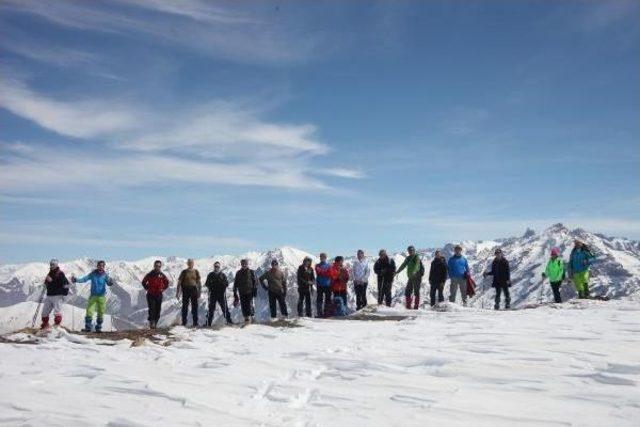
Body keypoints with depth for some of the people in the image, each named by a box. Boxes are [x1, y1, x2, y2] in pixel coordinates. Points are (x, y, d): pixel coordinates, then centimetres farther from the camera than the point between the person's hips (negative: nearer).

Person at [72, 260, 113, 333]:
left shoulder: (105, 275, -5)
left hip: (102, 297, 0)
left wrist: (110, 282, -40)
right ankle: (88, 327, 1)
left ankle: (98, 328, 15)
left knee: (101, 313, 3)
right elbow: (84, 279, -4)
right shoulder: (93, 274, -1)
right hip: (93, 296, 1)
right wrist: (76, 280, -20)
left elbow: (109, 283, -17)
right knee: (89, 311, -8)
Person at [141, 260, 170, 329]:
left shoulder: (162, 275, 4)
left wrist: (163, 289, 7)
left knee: (158, 310, 3)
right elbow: (144, 282, 11)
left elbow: (167, 283, 19)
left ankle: (155, 323, 12)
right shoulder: (150, 274, -1)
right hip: (150, 295, -2)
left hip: (159, 295, 2)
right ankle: (151, 323, -9)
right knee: (152, 309, -11)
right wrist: (147, 289, 3)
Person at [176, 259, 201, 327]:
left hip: (194, 290, 1)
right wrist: (178, 292, -3)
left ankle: (195, 323, 5)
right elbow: (179, 282, 2)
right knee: (185, 306, 3)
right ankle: (184, 323, 11)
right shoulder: (184, 272, 1)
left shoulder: (196, 272, 7)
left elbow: (199, 282, 11)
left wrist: (199, 291, 6)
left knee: (195, 306, 0)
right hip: (186, 290, -1)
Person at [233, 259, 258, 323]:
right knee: (243, 306, 0)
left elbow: (255, 281, 3)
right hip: (242, 293, 3)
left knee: (249, 305, -13)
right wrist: (235, 292, 11)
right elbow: (235, 283, 15)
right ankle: (246, 318, 8)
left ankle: (251, 316, -7)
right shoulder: (238, 273, 11)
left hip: (250, 292, -3)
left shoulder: (251, 272, 4)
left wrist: (255, 290, -4)